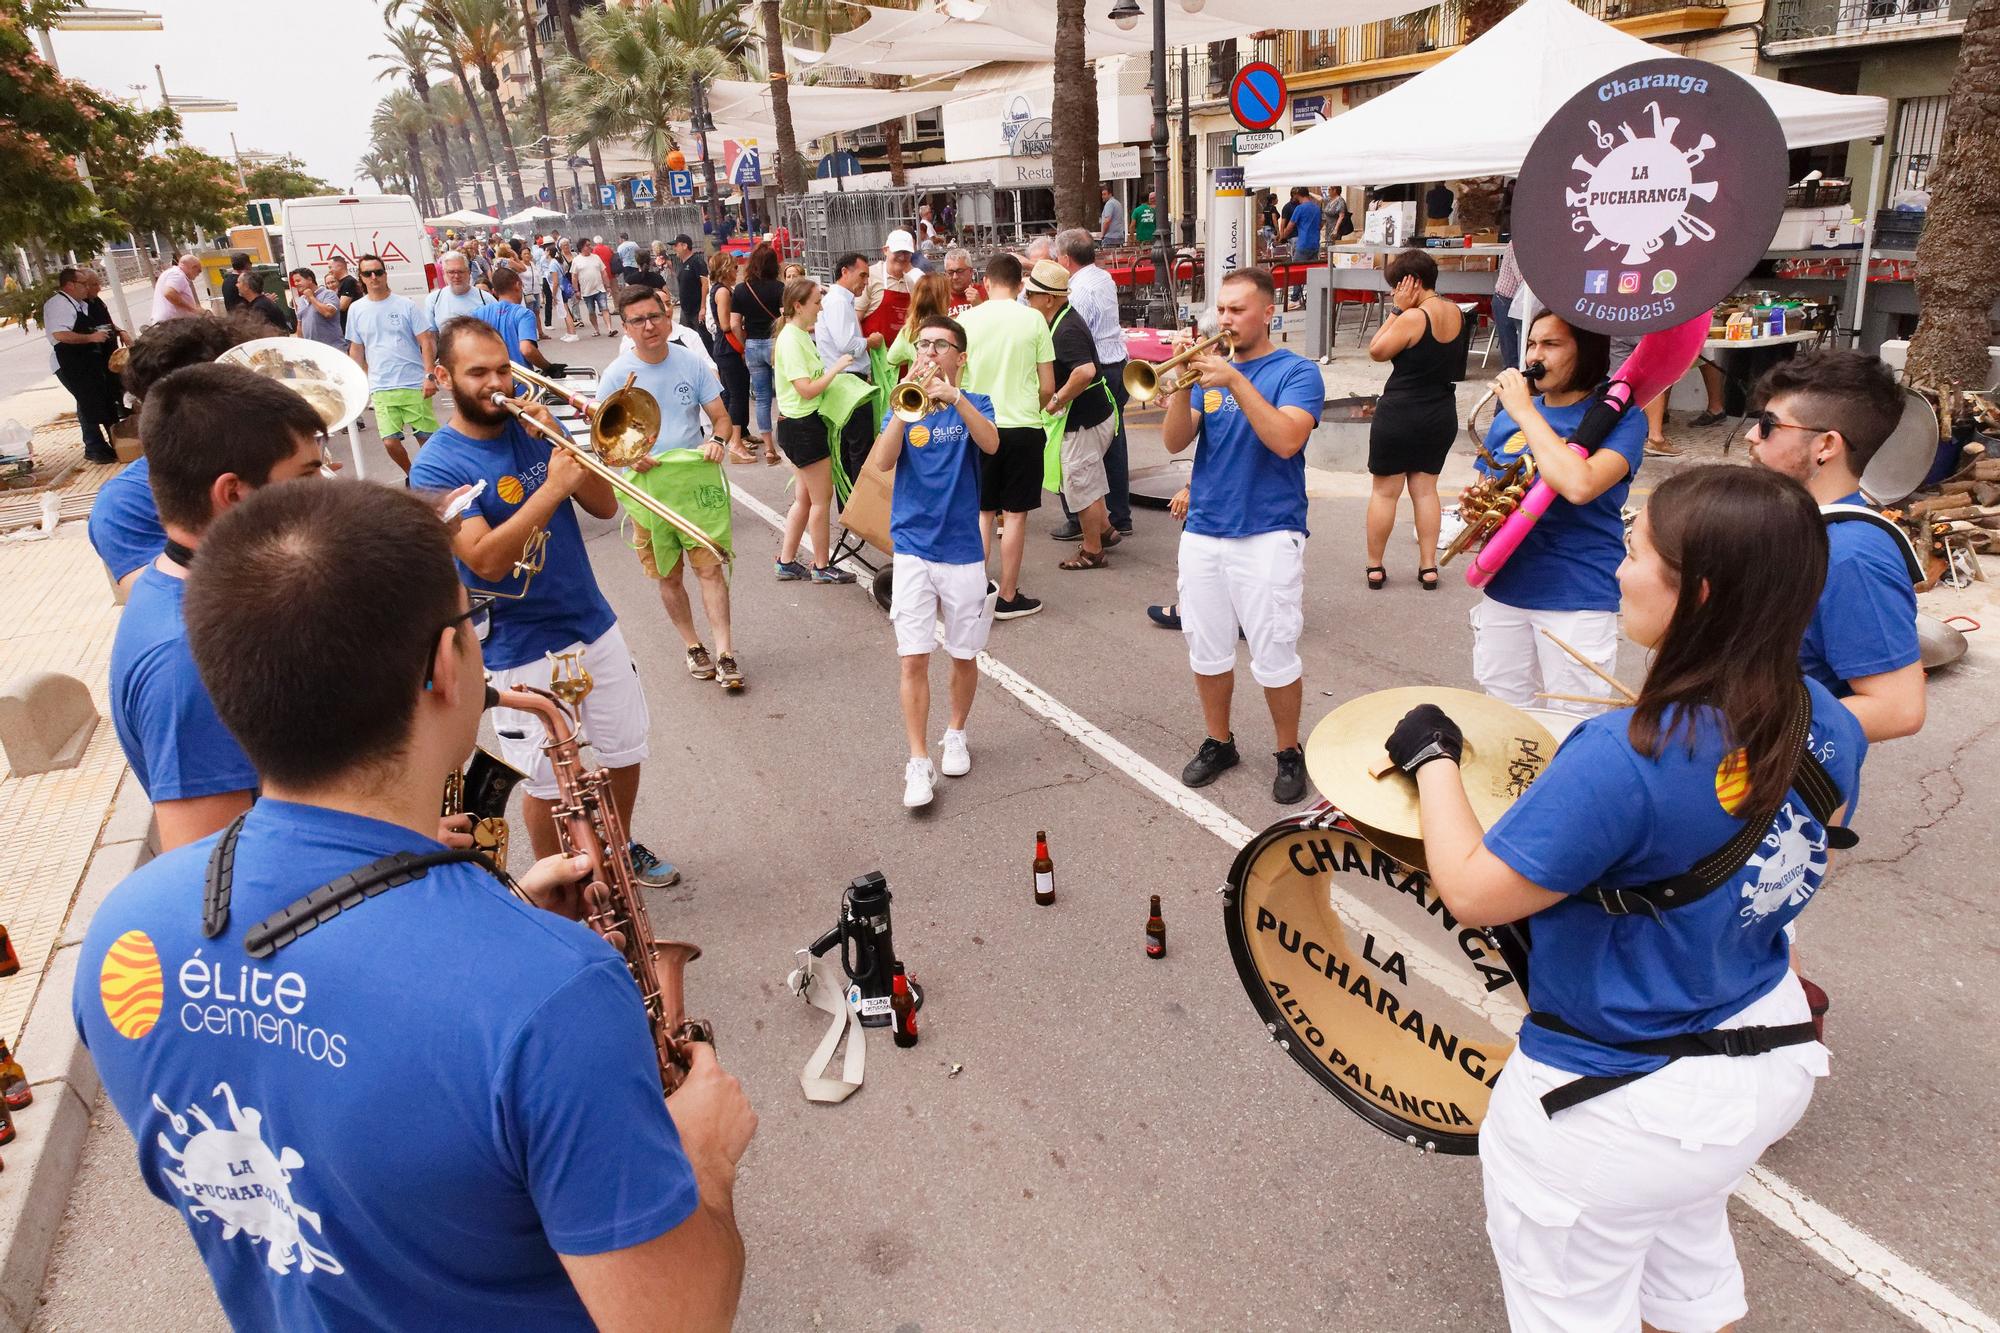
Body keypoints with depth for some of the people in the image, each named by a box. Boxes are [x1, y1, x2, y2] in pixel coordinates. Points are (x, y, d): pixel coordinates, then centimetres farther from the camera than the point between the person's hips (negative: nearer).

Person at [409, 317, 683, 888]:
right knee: (548, 785, 7)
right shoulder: (436, 466, -13)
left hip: (594, 625, 5)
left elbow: (604, 506, -1)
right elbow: (487, 561, -24)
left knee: (624, 755, 18)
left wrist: (562, 444, -15)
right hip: (521, 651, -5)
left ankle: (620, 849, 41)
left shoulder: (532, 428, 3)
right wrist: (552, 488, -30)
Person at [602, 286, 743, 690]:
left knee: (710, 566, -8)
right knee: (669, 576, 9)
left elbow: (721, 416, 5)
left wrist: (717, 439, -17)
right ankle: (694, 647, 26)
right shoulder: (617, 374, -2)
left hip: (697, 478, 0)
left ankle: (724, 654, -5)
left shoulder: (692, 365, 1)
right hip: (648, 484, 0)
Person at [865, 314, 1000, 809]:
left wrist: (954, 397, -35)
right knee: (913, 658, -4)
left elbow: (990, 443, -21)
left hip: (963, 550, 0)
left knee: (964, 654, 12)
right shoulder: (901, 408, 4)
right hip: (912, 550, 0)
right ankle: (919, 761, 4)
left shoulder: (974, 404, 1)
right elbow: (881, 462, -14)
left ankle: (956, 735, 34)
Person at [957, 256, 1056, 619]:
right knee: (1015, 515, 6)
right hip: (1023, 427, -2)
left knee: (982, 512, 14)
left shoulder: (967, 320, -2)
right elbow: (1048, 388, -3)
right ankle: (1008, 598, 11)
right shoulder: (1034, 319, -4)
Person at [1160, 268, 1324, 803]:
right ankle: (1218, 743, 30)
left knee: (1274, 658, -1)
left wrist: (1235, 380, -24)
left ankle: (1289, 753, 18)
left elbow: (1285, 440, -21)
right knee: (1206, 650, 12)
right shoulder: (1210, 367, 10)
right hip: (1202, 531, 5)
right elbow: (1175, 442, 0)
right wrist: (1183, 384, -15)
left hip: (1268, 534, -5)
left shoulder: (1296, 371, -3)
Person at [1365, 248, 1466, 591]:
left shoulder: (1413, 318, -20)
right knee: (1425, 489, 14)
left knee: (1384, 491, 6)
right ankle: (1428, 566, 14)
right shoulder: (1456, 314, 2)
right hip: (1442, 416, 7)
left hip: (1400, 414, -6)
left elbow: (1376, 351, -11)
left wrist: (1400, 309, -10)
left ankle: (1375, 566, 13)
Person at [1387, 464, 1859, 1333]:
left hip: (1617, 1109, -7)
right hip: (1773, 1062, 8)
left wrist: (1433, 759, -12)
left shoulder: (1627, 759, -34)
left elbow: (1471, 893, -25)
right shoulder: (1825, 727, -9)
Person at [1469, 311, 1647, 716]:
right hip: (1503, 590, 5)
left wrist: (1525, 412, -19)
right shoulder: (1508, 416, 6)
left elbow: (1579, 486, -28)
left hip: (1578, 600, -5)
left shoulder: (1620, 418, -9)